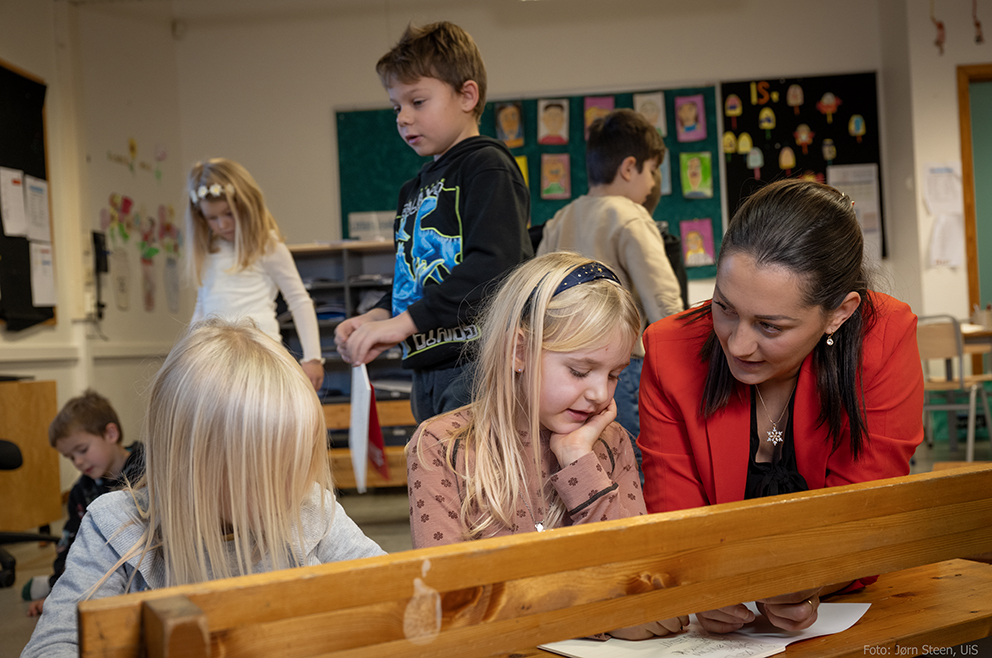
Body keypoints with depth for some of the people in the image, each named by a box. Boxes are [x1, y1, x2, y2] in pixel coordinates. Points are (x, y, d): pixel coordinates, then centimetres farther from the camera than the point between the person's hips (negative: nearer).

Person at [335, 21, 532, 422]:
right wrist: (376, 318, 4)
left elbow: (492, 266, -20)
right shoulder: (414, 189, 21)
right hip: (428, 371, 9)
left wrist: (404, 322, -23)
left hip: (479, 364, -9)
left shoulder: (488, 167, -6)